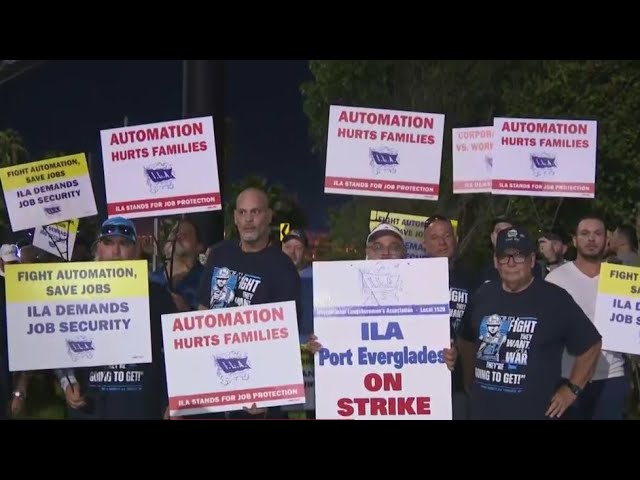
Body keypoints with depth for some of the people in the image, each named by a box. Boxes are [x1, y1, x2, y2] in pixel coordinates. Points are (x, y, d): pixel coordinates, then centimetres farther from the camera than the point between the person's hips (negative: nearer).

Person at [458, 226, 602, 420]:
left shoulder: (556, 299, -6)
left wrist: (571, 389, -1)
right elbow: (466, 340, 20)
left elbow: (590, 345, 1)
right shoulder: (483, 296, 6)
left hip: (536, 412, -4)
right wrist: (470, 378, 13)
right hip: (483, 410, 4)